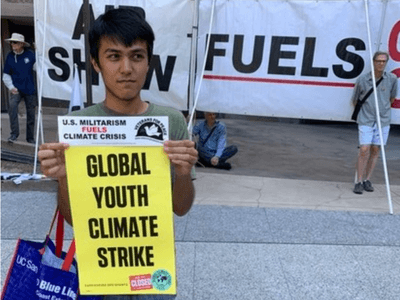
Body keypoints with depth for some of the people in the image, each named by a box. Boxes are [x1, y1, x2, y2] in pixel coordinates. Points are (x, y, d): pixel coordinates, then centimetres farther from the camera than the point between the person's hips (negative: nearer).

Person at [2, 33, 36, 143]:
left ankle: (30, 137, 21)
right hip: (17, 89, 0)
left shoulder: (30, 55, -2)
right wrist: (11, 87, -5)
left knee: (31, 113, 6)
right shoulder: (10, 56, 3)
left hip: (29, 89, 0)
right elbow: (6, 75, 8)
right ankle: (14, 133, -18)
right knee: (12, 106, -25)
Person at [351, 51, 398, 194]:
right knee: (364, 150, -9)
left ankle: (367, 180, 18)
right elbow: (355, 100, 9)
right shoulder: (362, 79, -4)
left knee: (375, 150, 7)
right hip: (366, 120, -2)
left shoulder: (392, 79, 1)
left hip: (383, 120, 3)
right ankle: (359, 182, 0)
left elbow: (392, 97, 19)